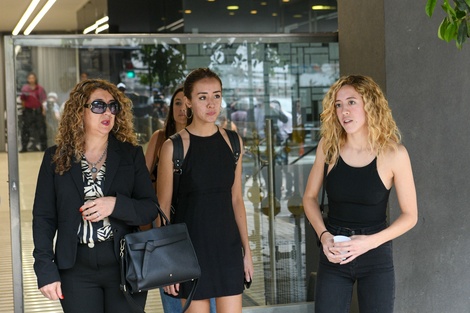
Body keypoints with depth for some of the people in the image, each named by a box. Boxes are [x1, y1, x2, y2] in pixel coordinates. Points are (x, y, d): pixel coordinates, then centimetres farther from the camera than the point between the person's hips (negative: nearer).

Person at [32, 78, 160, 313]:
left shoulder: (131, 154, 5)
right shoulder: (56, 158, 4)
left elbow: (150, 209, 1)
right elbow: (43, 217, 3)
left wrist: (116, 204, -18)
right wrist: (46, 270, -4)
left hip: (125, 266, 0)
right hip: (76, 269, 0)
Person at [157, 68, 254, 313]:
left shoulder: (232, 141, 4)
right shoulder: (174, 146, -9)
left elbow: (236, 199, 10)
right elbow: (162, 208, -7)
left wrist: (246, 249, 9)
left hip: (228, 245, 4)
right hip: (191, 245, -3)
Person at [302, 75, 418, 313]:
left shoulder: (393, 153, -11)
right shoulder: (328, 146, -4)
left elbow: (410, 215, -4)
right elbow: (310, 197, 8)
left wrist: (370, 242, -17)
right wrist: (323, 235, -9)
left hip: (376, 257, -2)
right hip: (333, 256, 2)